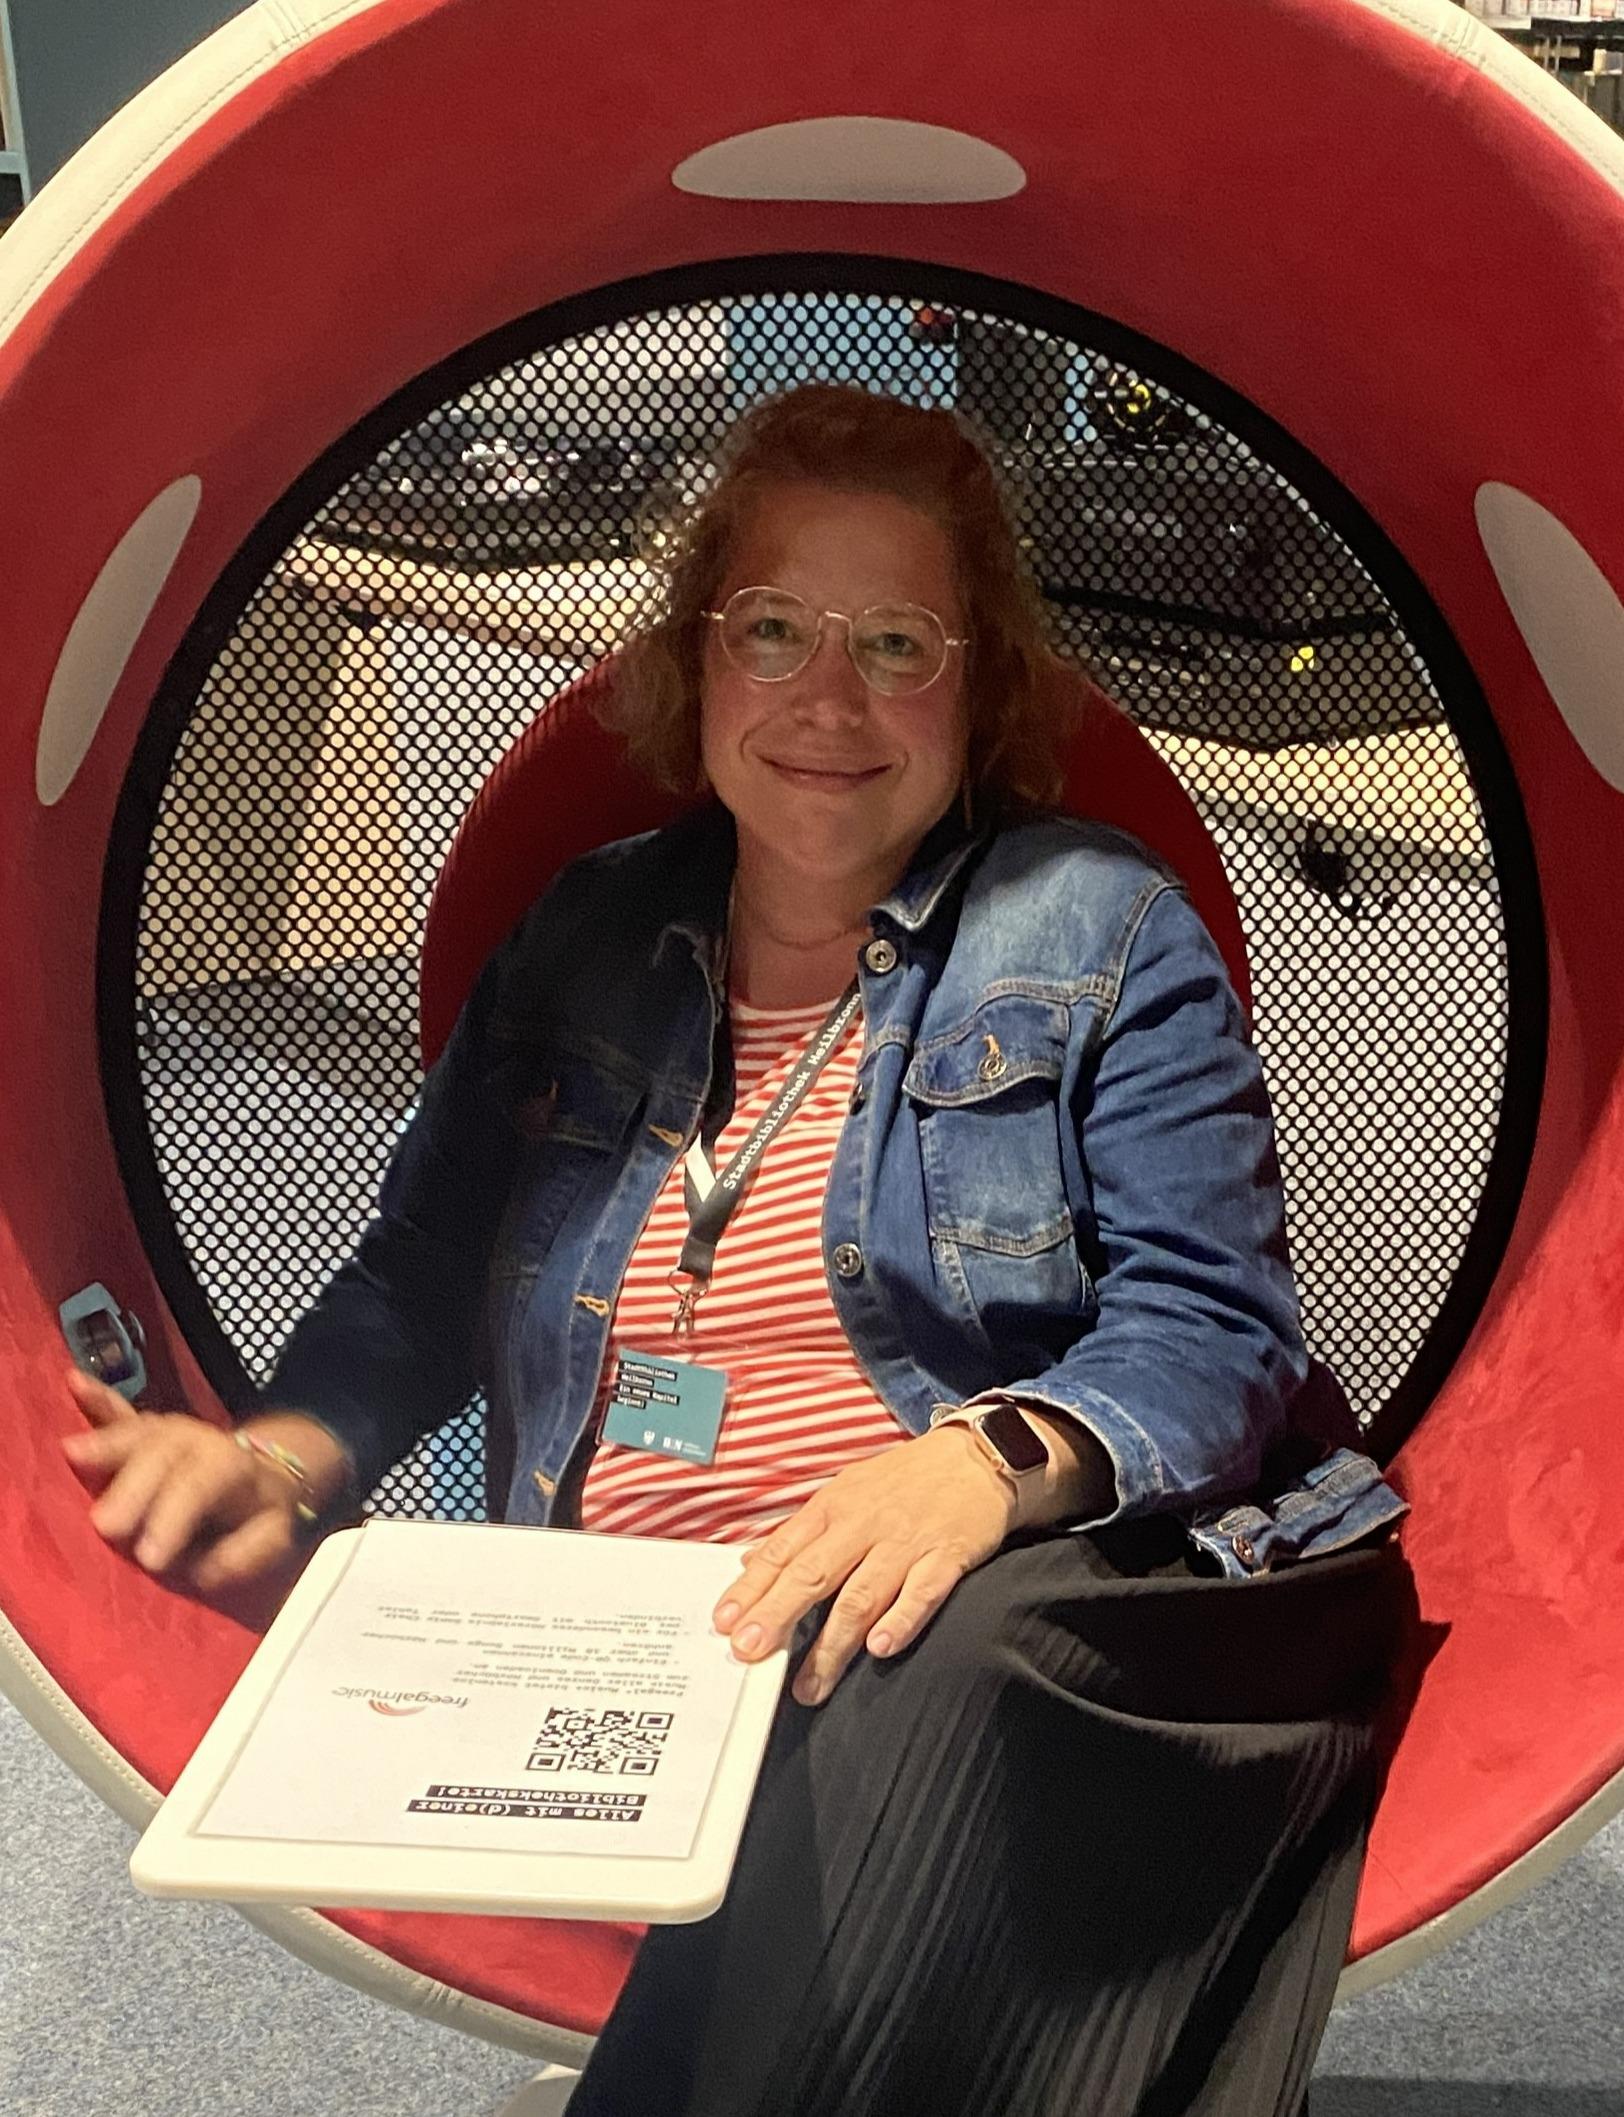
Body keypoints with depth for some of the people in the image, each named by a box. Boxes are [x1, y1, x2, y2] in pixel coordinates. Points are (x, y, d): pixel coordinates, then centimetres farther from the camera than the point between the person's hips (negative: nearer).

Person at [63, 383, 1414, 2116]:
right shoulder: (584, 941, 17)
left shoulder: (1100, 929, 6)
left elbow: (1209, 1329, -3)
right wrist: (287, 1453, -4)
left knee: (929, 1684, -37)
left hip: (1020, 1625, -3)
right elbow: (417, 1280, 17)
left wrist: (994, 1457, -23)